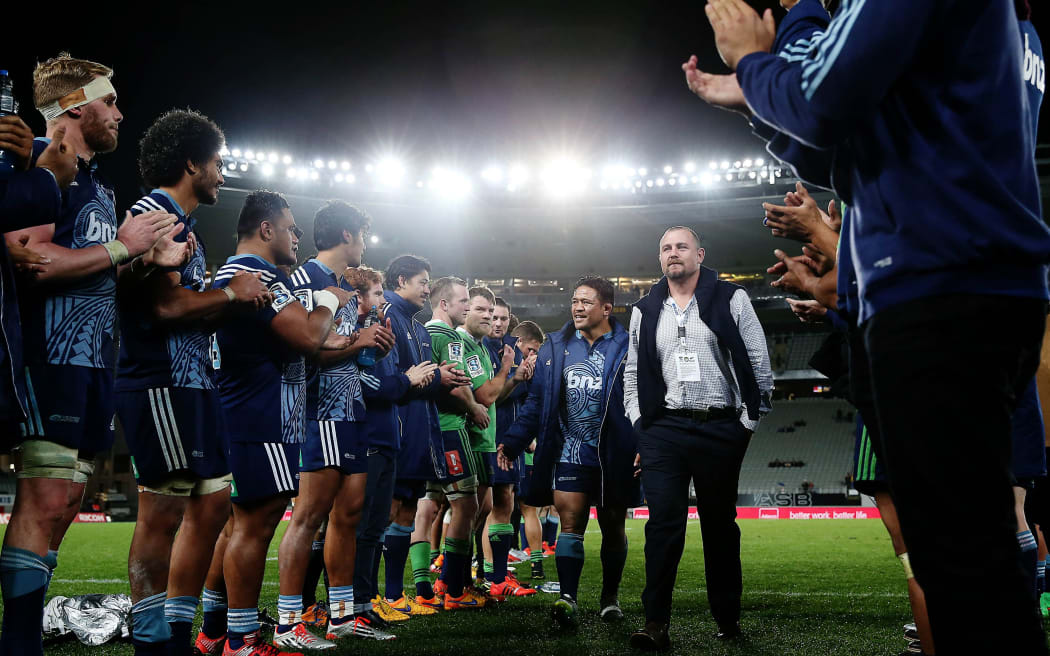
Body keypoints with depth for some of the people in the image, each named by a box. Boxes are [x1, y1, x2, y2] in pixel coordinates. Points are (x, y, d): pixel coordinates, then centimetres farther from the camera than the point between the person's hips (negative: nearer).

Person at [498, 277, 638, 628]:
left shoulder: (627, 347, -4)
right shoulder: (555, 347, 7)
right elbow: (537, 401, 8)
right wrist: (513, 441, 0)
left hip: (614, 458, -1)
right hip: (570, 454, 2)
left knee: (613, 528, 11)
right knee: (570, 524, -7)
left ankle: (610, 597, 27)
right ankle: (569, 598, -10)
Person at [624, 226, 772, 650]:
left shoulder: (731, 300, 4)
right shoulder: (645, 311, 13)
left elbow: (759, 365, 3)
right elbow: (633, 373, 16)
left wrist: (747, 424, -2)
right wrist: (640, 425, 8)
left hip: (720, 429, -1)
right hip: (663, 430, 1)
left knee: (720, 525, 8)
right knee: (663, 523, -7)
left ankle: (728, 618, 21)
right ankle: (655, 623, -6)